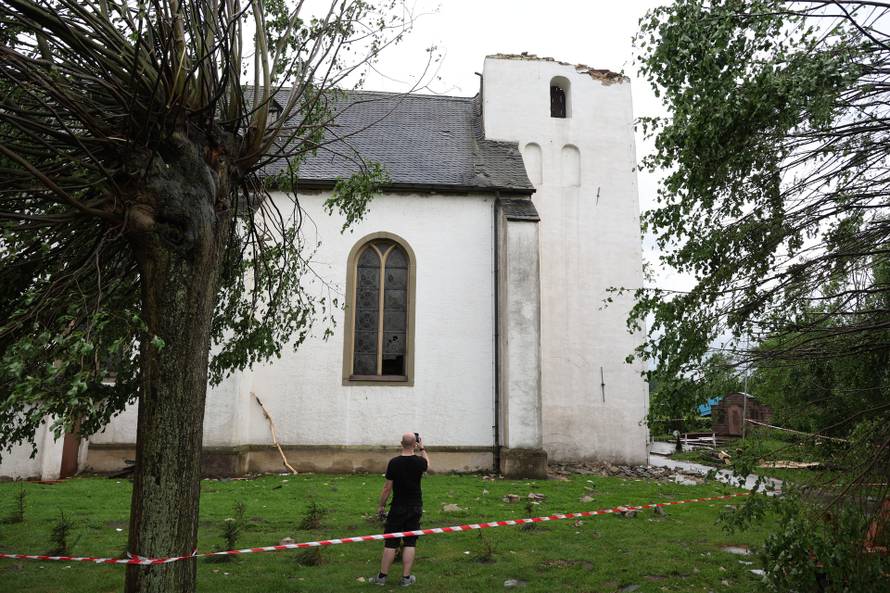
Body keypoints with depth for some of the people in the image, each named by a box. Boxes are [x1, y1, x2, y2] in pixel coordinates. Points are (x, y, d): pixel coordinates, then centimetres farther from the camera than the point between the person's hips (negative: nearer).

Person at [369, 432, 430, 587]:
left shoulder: (394, 462, -13)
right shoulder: (419, 461, -8)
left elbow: (388, 487, -9)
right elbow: (427, 464, 18)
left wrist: (381, 505, 3)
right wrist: (422, 449, 27)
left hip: (397, 508, -1)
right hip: (415, 508, 1)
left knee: (390, 543, 6)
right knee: (410, 543, 7)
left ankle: (382, 577, 14)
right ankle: (406, 578, 11)